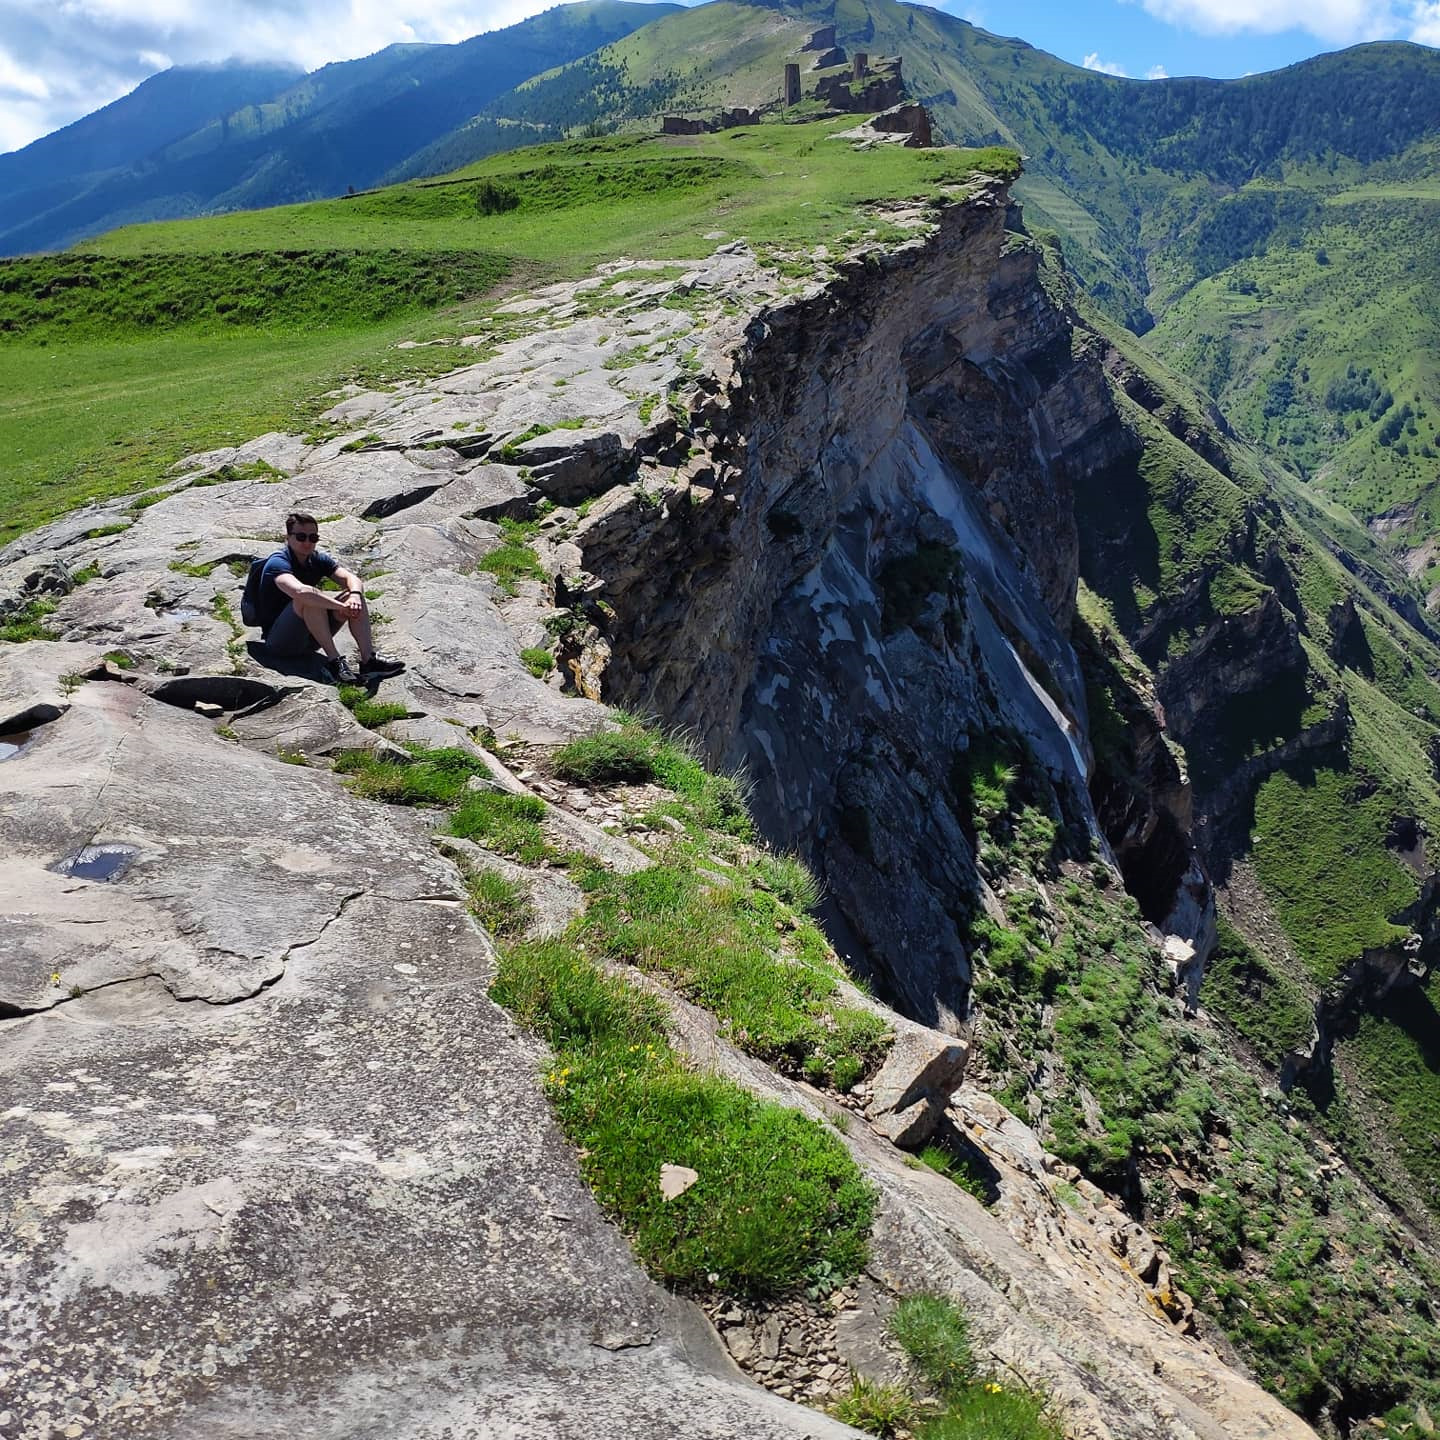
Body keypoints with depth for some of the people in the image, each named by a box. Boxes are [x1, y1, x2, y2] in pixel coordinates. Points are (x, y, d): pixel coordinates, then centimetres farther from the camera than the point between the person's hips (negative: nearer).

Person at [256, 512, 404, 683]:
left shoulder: (318, 559, 5)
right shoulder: (278, 563, -17)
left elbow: (351, 578, -9)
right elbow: (300, 591, -38)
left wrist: (355, 595, -32)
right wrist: (341, 606, -36)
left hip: (308, 639, 7)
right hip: (278, 639, -7)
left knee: (354, 596, -7)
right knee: (310, 599, -32)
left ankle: (368, 660, -19)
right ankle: (334, 661, -31)